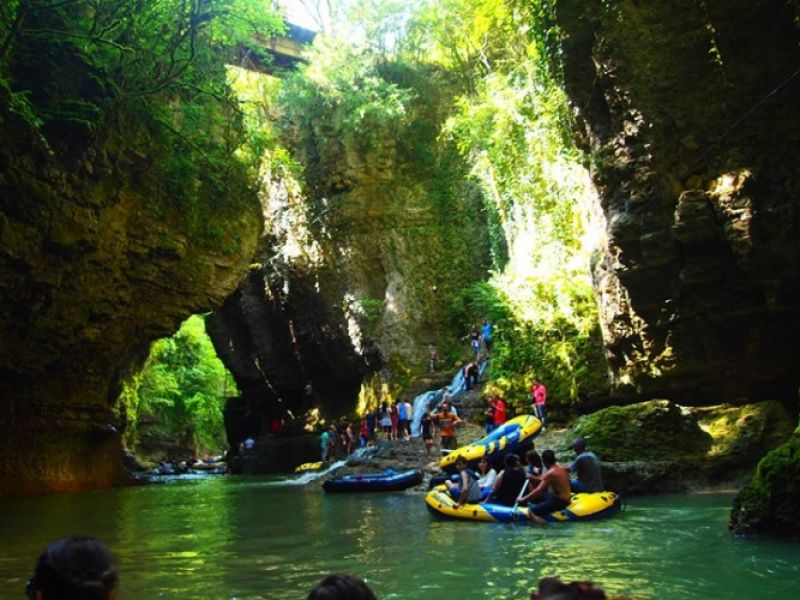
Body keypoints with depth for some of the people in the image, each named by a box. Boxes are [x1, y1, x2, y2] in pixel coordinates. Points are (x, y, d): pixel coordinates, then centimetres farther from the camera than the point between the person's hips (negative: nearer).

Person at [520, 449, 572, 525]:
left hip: (560, 501, -10)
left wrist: (524, 499, -18)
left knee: (532, 511, -23)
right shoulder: (560, 467, 6)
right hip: (565, 498, 10)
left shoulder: (550, 473, -20)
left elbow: (538, 490, -24)